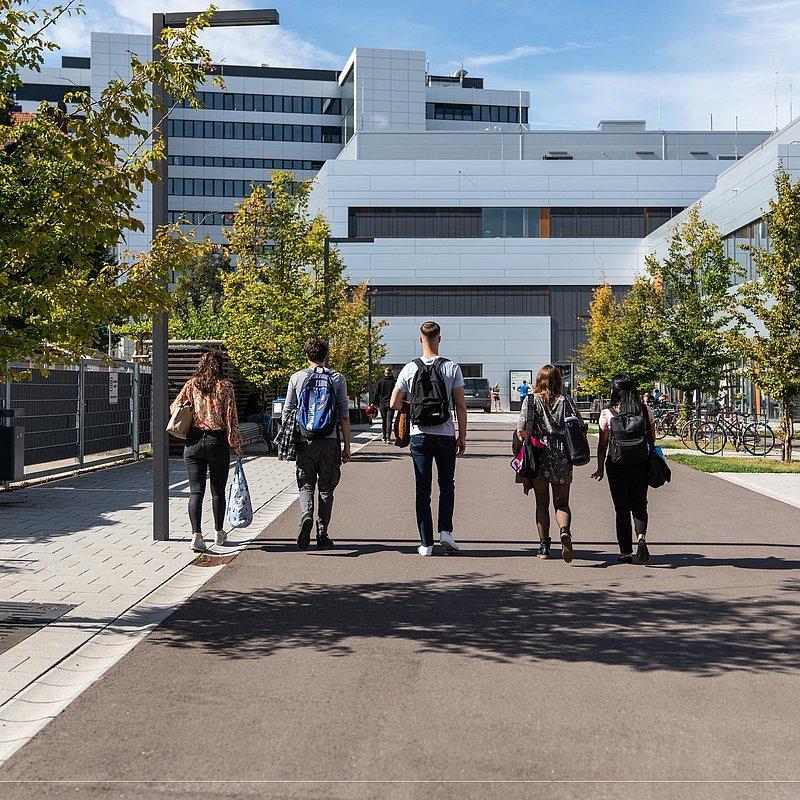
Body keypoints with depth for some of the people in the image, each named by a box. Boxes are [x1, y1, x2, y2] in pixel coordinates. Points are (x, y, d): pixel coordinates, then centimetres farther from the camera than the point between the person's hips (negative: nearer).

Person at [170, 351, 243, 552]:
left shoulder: (191, 384, 3)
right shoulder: (225, 386, -4)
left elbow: (174, 407, 9)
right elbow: (231, 418, -6)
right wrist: (236, 445, 0)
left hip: (193, 442, 1)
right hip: (217, 441, -1)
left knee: (196, 491, 1)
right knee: (218, 490, 13)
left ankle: (196, 534, -12)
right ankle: (219, 533, 25)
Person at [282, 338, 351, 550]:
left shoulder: (296, 378, 3)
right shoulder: (338, 379, 3)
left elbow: (287, 412, 4)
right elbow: (344, 415, 1)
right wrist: (347, 445, 5)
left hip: (305, 440, 0)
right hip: (330, 440, 0)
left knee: (306, 485, 9)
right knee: (326, 487, 9)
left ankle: (306, 517, -19)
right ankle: (322, 535, 10)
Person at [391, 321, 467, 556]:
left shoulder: (410, 369, -1)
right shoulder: (452, 368, -3)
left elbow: (394, 403, 4)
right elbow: (461, 406, -3)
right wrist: (463, 435, 6)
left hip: (419, 436, 1)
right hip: (446, 436, 0)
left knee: (423, 490, 5)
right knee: (447, 486, 16)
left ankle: (426, 543, 4)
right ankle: (446, 531, 2)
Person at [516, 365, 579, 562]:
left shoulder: (531, 400, -1)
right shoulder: (565, 401, 3)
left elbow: (522, 428, -12)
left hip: (539, 456, -1)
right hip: (562, 457, 1)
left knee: (542, 503, 11)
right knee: (562, 503, 8)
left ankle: (544, 546, 8)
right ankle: (565, 531, -21)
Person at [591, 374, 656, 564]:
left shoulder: (607, 414, -7)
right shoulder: (645, 411, -1)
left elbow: (603, 444, -3)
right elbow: (653, 439, 4)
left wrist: (600, 468, 6)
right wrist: (649, 460, 17)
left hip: (617, 465, -1)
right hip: (641, 465, 1)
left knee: (622, 508, 10)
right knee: (639, 505, 13)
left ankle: (626, 551, 13)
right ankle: (641, 537, -13)